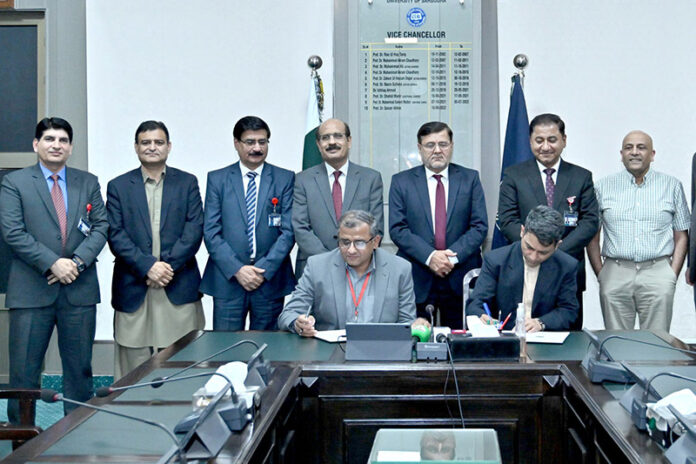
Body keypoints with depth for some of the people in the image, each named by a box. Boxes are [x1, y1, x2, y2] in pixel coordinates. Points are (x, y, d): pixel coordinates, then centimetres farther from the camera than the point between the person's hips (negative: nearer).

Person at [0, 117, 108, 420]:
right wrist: (52, 264, -15)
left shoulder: (88, 183, 12)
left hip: (79, 288, 3)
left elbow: (101, 227, 5)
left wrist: (78, 261, -11)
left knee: (79, 367, 9)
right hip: (32, 290, -2)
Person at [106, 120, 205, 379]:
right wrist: (147, 266, -13)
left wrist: (169, 265, -12)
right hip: (134, 290, 0)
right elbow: (115, 235, 0)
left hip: (179, 288, 0)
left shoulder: (187, 183, 11)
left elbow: (195, 229, 0)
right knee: (135, 368, 1)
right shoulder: (118, 186, 10)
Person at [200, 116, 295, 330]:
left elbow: (289, 231, 0)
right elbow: (211, 232, 1)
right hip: (227, 282, 0)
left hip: (270, 281, 0)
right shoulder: (217, 179, 7)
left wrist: (264, 270, -10)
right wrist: (237, 269, -11)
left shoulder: (285, 179, 6)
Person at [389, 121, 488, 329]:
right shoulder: (401, 181, 6)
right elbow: (397, 229, -2)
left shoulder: (470, 179, 8)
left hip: (460, 279, 1)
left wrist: (453, 256, -12)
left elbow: (480, 226, 2)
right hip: (417, 280, -1)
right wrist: (429, 256, -15)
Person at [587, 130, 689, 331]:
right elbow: (592, 236, 9)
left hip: (658, 272, 0)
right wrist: (600, 274, 1)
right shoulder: (603, 186, 9)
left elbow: (682, 236, 9)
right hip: (615, 274, 0)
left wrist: (673, 275, 0)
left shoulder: (672, 186, 10)